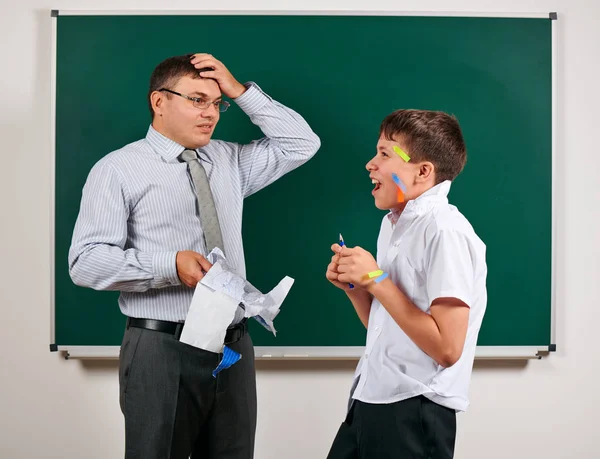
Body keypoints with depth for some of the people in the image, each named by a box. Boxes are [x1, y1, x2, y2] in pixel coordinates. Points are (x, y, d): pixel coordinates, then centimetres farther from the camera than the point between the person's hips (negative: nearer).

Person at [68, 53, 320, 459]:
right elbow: (86, 262, -11)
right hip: (162, 349, -5)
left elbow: (301, 144, 13)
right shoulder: (118, 169, -3)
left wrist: (241, 90, 4)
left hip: (234, 347, 5)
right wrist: (171, 265, -24)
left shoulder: (231, 161, 14)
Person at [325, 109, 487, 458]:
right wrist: (354, 286, -1)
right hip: (372, 401, 8)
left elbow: (447, 349, -23)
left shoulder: (445, 231, -18)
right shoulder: (393, 223, 8)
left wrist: (376, 279, -19)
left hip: (413, 413, -8)